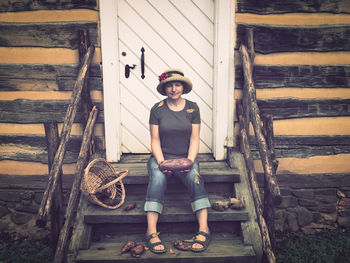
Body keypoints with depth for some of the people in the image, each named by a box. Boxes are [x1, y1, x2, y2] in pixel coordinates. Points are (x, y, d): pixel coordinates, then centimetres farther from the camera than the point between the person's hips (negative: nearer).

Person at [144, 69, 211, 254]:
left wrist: (190, 161, -16)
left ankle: (204, 229, -29)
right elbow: (155, 141, -2)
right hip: (161, 157, 0)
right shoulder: (157, 109, 1)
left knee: (194, 177, -30)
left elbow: (194, 140, 0)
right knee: (157, 178, -32)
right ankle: (151, 232, -34)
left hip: (186, 157, 1)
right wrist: (161, 161, -18)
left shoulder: (192, 108, 4)